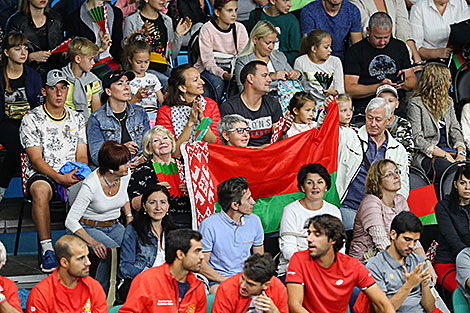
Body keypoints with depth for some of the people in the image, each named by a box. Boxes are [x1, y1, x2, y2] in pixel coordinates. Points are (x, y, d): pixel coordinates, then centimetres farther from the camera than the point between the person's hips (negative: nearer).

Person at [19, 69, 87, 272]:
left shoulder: (77, 119, 15)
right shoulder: (32, 119, 1)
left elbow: (82, 156, 12)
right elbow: (36, 159, -6)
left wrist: (79, 174, -12)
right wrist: (59, 178, -20)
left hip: (72, 175, 3)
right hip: (41, 174, -3)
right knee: (40, 190, -39)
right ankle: (47, 249, -37)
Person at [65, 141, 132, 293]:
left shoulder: (125, 175, -7)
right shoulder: (91, 185, -26)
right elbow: (70, 221, -22)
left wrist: (129, 216, 3)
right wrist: (92, 242, -34)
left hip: (114, 226, 6)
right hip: (90, 227, -6)